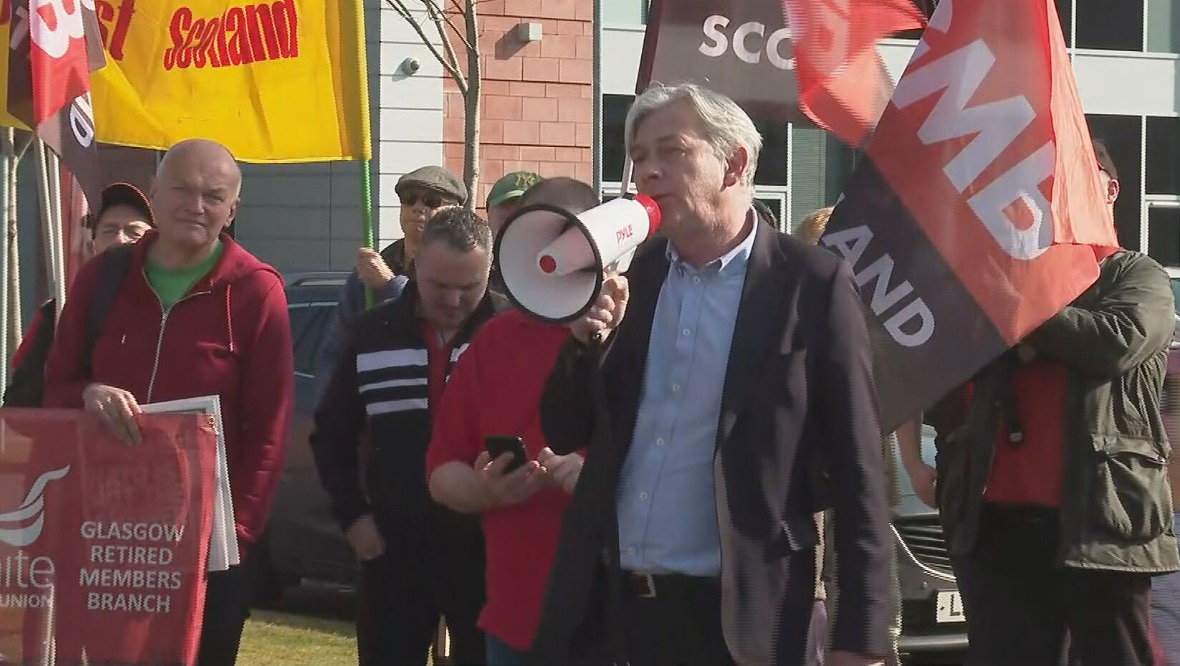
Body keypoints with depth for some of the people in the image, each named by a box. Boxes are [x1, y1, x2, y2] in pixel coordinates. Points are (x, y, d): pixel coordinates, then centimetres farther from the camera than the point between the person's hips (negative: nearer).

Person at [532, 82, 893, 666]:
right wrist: (588, 336, -8)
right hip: (602, 607, 4)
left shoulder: (812, 285, -6)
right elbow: (564, 434, 11)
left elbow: (854, 472, -6)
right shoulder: (628, 275, 8)